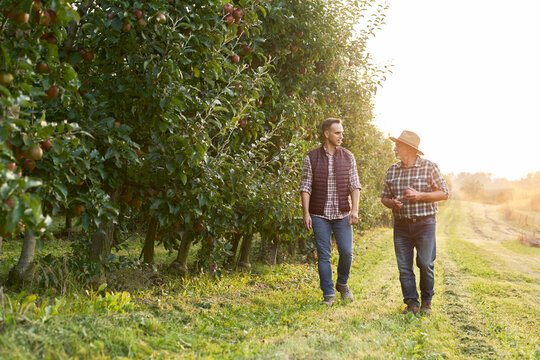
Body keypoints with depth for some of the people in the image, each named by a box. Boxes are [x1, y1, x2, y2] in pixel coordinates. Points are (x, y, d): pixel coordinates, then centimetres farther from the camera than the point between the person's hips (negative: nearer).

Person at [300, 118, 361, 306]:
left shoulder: (348, 157, 5)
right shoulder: (311, 158, 0)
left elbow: (355, 185, 4)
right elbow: (305, 187, -1)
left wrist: (355, 210, -7)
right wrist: (306, 213, -8)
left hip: (342, 214, 1)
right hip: (319, 215, -1)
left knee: (346, 252, -3)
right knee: (323, 255, 0)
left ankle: (342, 284, 24)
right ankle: (328, 294, 10)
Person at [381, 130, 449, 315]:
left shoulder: (429, 167, -2)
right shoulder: (391, 171, 9)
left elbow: (444, 193, -1)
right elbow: (385, 197, 15)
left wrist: (420, 196, -14)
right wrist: (392, 203, -9)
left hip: (425, 223, -3)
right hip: (401, 225, 3)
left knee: (426, 264, -3)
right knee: (404, 266, 2)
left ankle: (427, 301, 17)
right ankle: (412, 303, 13)